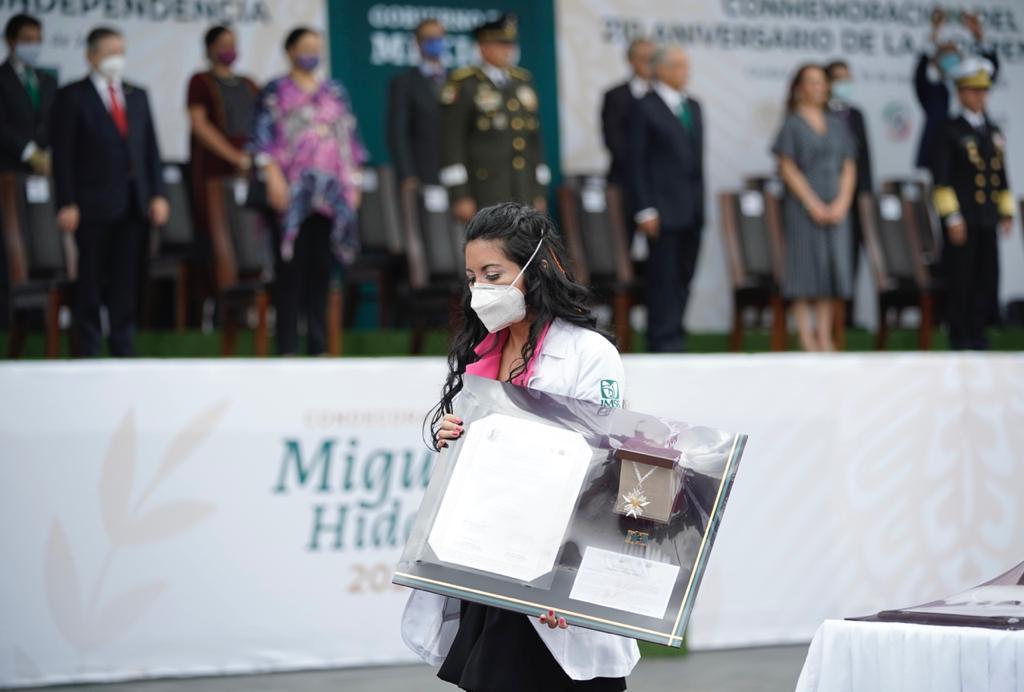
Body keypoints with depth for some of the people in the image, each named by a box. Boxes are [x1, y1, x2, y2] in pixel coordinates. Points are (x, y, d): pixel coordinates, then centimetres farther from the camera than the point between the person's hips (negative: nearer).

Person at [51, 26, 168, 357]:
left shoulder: (137, 95, 15)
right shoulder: (72, 96, -1)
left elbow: (150, 148, 14)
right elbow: (63, 154, -5)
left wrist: (157, 194, 5)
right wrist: (67, 204, -12)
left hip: (134, 204, 4)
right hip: (94, 203, -4)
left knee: (126, 281, 5)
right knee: (91, 280, 1)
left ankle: (123, 348, 10)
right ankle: (88, 351, 6)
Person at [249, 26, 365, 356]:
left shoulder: (336, 93, 16)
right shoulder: (275, 92, 4)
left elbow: (349, 141, 17)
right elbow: (264, 137, -3)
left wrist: (354, 184, 10)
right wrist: (274, 179, -14)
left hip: (331, 191, 4)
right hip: (293, 190, -4)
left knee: (321, 267, 3)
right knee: (291, 266, -6)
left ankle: (318, 344, 7)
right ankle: (287, 346, -5)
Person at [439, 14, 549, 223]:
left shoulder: (523, 81, 15)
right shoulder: (464, 85, -3)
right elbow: (451, 143, -7)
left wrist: (540, 191, 13)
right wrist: (460, 196, -12)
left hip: (524, 193, 6)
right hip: (485, 192, -6)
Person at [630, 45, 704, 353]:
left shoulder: (693, 106, 15)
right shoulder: (646, 108, -6)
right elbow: (638, 162, -7)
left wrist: (701, 201, 13)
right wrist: (646, 210, -12)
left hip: (692, 209, 7)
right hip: (665, 208, -7)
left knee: (684, 276, 9)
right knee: (663, 276, -4)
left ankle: (674, 337, 15)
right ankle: (663, 339, 1)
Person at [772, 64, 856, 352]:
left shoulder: (837, 125, 14)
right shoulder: (792, 125, 0)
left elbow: (849, 168, 11)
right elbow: (787, 169, -7)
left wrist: (841, 203, -5)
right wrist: (813, 205, -13)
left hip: (836, 207, 4)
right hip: (804, 206, -4)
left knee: (830, 268, 2)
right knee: (805, 266, -5)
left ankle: (824, 336, 5)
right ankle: (805, 335, -1)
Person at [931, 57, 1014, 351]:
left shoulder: (994, 133, 17)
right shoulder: (951, 132, -2)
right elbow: (943, 180, -7)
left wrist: (1007, 213, 14)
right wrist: (952, 218, -12)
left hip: (987, 220, 6)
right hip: (963, 220, -6)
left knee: (987, 281, 4)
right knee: (961, 281, -3)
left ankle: (977, 335, 12)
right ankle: (960, 339, 3)